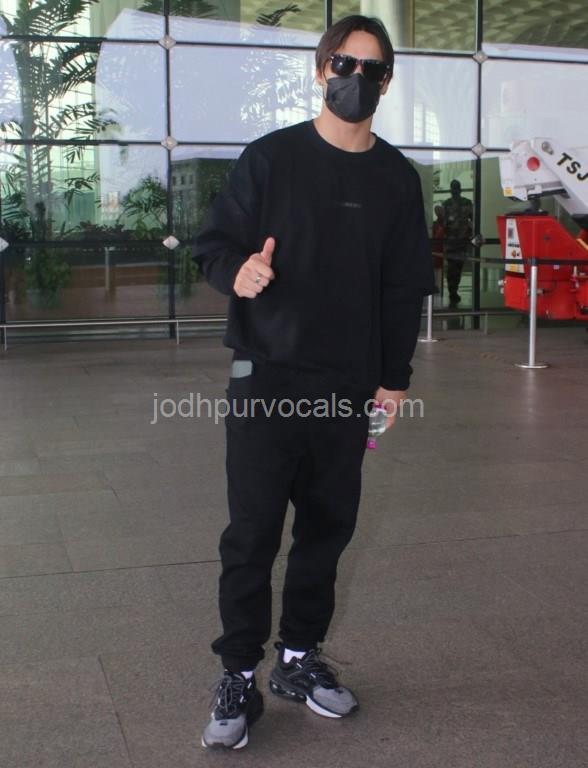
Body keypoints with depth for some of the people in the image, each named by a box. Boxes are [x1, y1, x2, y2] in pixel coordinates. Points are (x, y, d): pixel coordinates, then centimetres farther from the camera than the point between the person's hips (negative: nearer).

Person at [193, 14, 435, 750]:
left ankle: (299, 657, 26)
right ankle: (240, 676, 11)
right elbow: (214, 243, -1)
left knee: (329, 525, 10)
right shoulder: (271, 157, -1)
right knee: (252, 532, -2)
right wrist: (238, 271, -24)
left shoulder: (397, 179, 7)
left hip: (349, 383, 3)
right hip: (267, 376, -3)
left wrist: (393, 377, 6)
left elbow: (406, 287, 10)